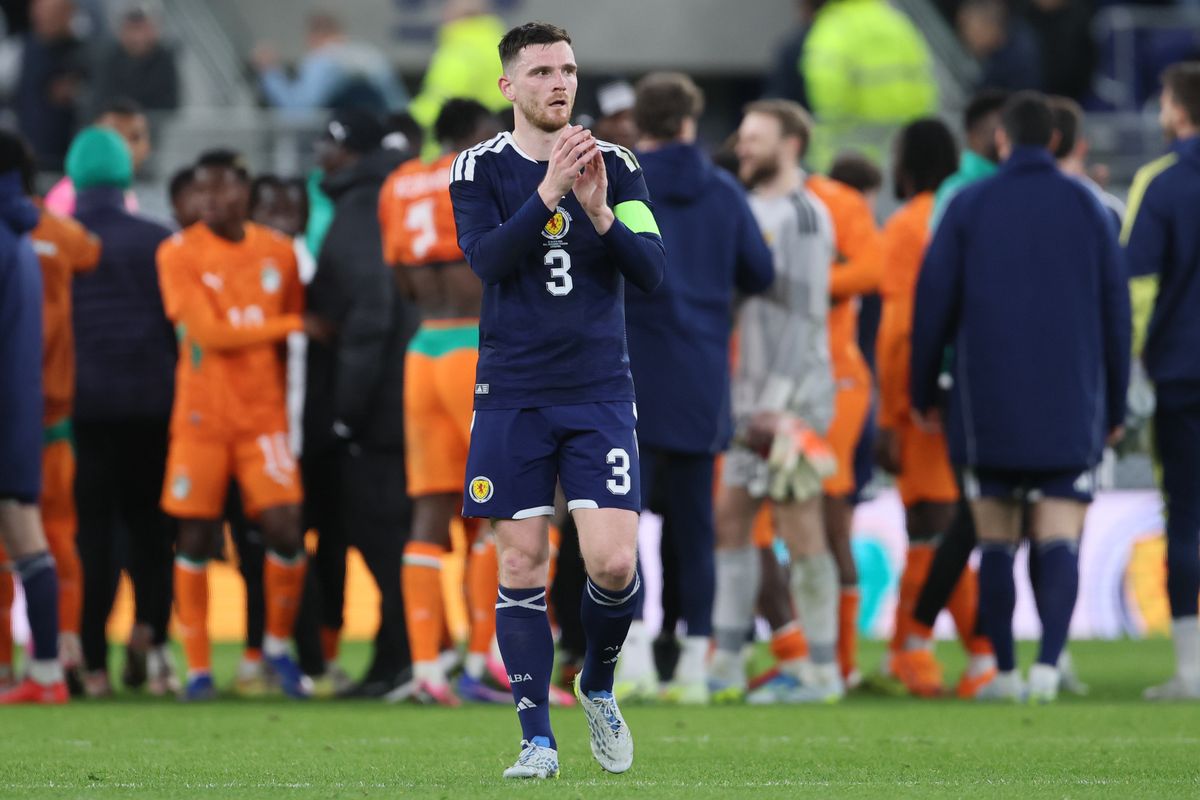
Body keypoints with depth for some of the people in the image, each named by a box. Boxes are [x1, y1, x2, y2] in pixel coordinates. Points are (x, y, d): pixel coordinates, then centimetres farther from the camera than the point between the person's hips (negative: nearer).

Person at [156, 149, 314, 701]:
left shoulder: (278, 252, 6)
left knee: (284, 531, -9)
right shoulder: (179, 253, -5)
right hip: (201, 418, -2)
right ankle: (198, 668, 10)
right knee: (195, 539, -1)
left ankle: (278, 646, 14)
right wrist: (291, 325, -7)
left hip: (264, 417, 2)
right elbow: (210, 333, -12)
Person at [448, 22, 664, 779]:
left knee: (615, 564, -10)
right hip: (512, 396, -1)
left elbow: (652, 270, -3)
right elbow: (487, 258, -14)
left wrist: (600, 216, -19)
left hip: (600, 395, 1)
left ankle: (598, 686, 18)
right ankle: (539, 739, 7)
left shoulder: (616, 166, 5)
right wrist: (548, 193, -25)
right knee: (522, 565, -1)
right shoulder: (479, 168, 1)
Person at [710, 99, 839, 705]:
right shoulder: (754, 211, 17)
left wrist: (782, 401, -21)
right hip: (750, 392, 9)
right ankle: (726, 665, 9)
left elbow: (802, 311, -17)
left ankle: (822, 670, -1)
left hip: (791, 394, -9)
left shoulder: (801, 214, -11)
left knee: (800, 529, -6)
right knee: (730, 518, 7)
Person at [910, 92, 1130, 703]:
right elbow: (1116, 313, 7)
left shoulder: (969, 207, 2)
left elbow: (932, 306, 2)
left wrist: (923, 394, 11)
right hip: (1072, 408, 0)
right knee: (1059, 542, -4)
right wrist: (1114, 408, 15)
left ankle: (1004, 672, 7)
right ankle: (1048, 664, -20)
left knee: (996, 544, 8)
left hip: (988, 405, 0)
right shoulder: (1087, 208, 5)